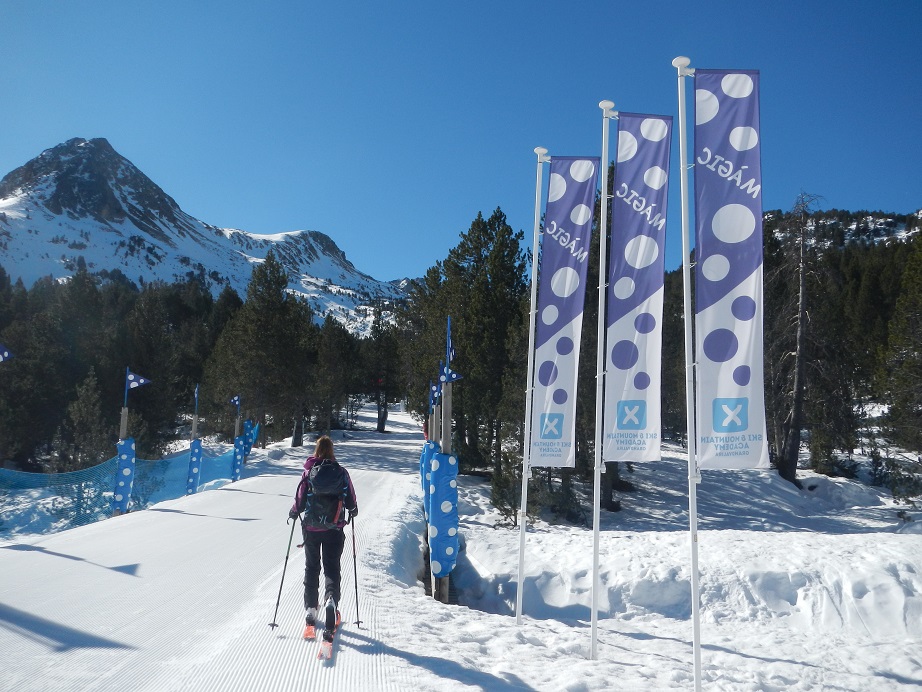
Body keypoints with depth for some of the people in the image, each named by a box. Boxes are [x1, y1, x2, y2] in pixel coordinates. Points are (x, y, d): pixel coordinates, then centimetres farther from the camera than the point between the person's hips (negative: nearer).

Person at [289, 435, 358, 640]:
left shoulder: (308, 472, -8)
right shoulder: (341, 472, -6)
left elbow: (300, 500, -5)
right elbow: (351, 501, -1)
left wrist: (293, 512, 17)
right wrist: (353, 511, 22)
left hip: (311, 528, 0)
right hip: (334, 529, 0)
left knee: (312, 567, 16)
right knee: (332, 568, 7)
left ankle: (311, 609, 18)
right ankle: (331, 598, -19)